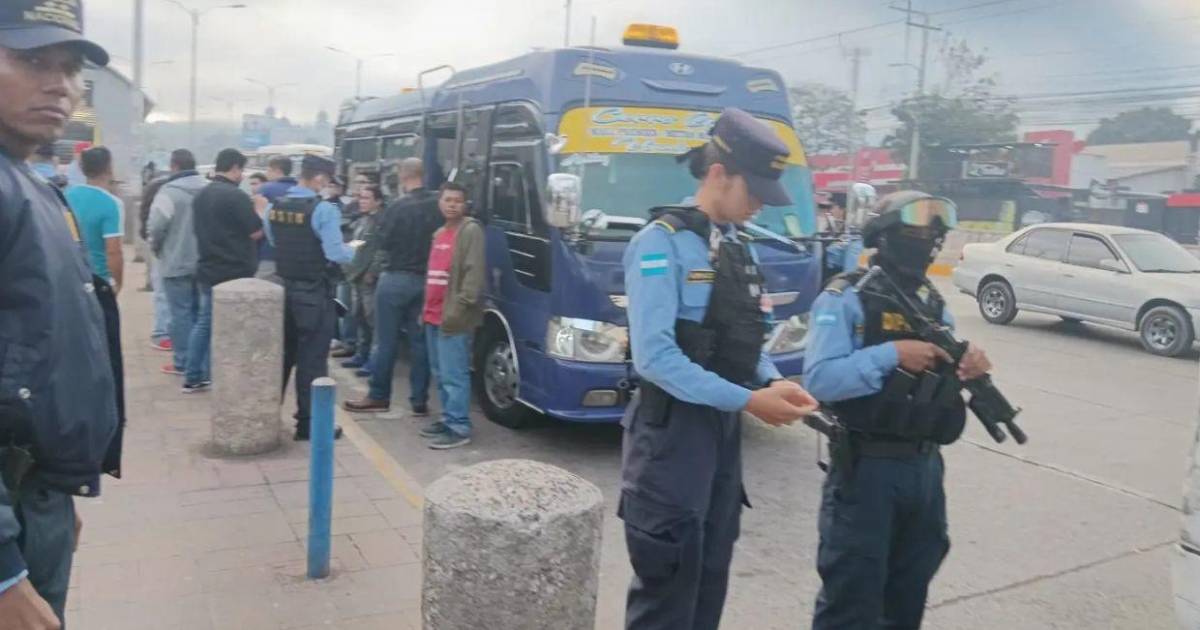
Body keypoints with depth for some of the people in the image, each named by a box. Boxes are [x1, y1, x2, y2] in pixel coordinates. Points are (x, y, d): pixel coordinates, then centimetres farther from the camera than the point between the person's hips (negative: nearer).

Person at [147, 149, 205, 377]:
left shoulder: (169, 191, -15)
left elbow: (156, 227, -15)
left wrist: (156, 249, 4)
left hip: (177, 263, -6)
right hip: (205, 262, 6)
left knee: (181, 312, 0)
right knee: (200, 311, 14)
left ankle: (183, 362, 3)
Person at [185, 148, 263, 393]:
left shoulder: (202, 195, 10)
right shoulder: (236, 196, -17)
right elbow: (256, 233, -14)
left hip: (208, 270, 8)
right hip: (234, 273, -8)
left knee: (204, 322, 15)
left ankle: (193, 378, 20)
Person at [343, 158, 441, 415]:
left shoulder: (398, 208, -15)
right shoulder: (438, 206, -3)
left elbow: (383, 242, -6)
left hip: (396, 279, -4)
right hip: (425, 280, 4)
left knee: (386, 340, 5)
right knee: (419, 340, 9)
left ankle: (379, 396, 14)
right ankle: (420, 401, 12)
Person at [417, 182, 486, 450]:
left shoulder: (471, 230, -8)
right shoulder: (439, 234, 21)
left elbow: (475, 273, -18)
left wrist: (459, 307, -23)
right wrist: (426, 309, 20)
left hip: (453, 318, -9)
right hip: (433, 316, 9)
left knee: (453, 375, -8)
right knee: (440, 373, 15)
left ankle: (459, 428, -4)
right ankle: (448, 419, 25)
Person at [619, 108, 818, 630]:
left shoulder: (737, 245, 10)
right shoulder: (662, 242, -16)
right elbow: (655, 358, -24)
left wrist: (774, 382, -5)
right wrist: (748, 400, -24)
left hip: (723, 426, 8)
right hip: (673, 428, -8)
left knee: (711, 578, 18)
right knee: (669, 584, 0)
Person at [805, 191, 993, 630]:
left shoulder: (934, 303, 11)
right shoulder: (844, 298, -11)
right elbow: (819, 379, -22)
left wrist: (971, 366, -10)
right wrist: (891, 353, -26)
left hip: (925, 466, 7)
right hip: (866, 468, -7)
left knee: (908, 593, 21)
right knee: (852, 594, 2)